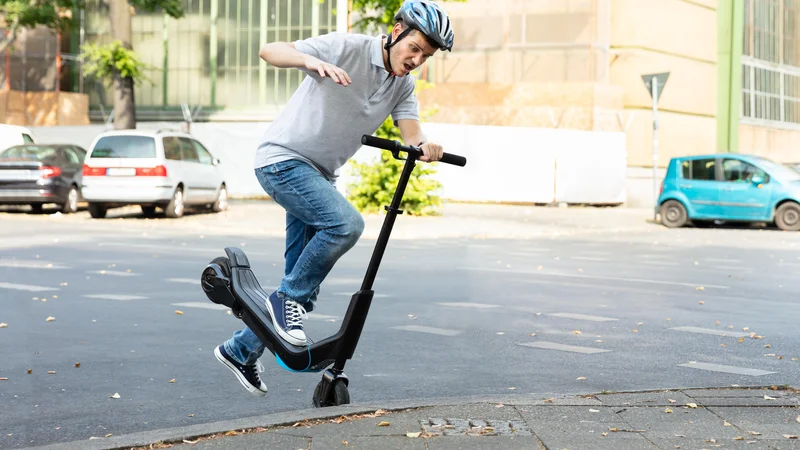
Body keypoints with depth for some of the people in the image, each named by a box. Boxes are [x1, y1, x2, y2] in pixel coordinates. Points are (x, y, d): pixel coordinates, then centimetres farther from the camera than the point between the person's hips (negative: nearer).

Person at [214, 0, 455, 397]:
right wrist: (312, 60, -43)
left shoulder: (403, 85, 4)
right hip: (283, 159, -8)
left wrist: (424, 147, -34)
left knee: (303, 284, 10)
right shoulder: (347, 48, -17)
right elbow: (269, 51, -23)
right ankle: (289, 300, -11)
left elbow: (411, 131, -10)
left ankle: (239, 351, 27)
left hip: (318, 174, 8)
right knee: (345, 223, -30)